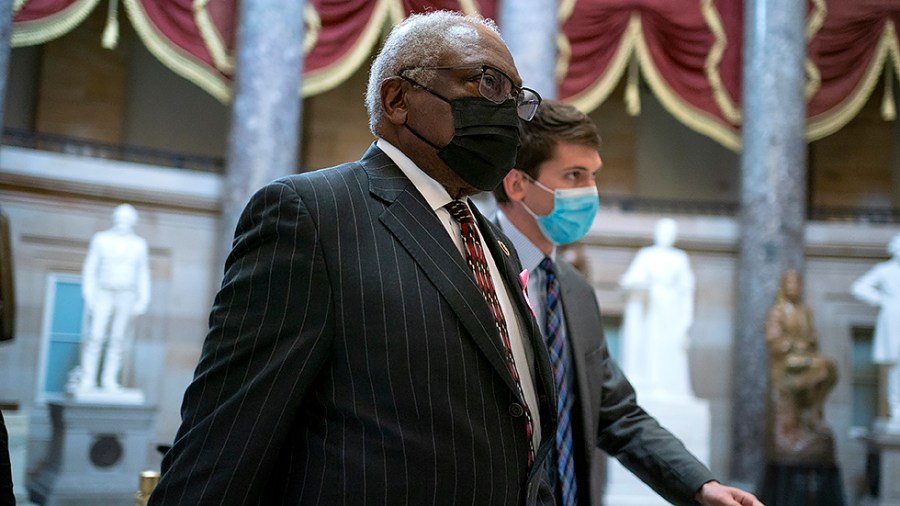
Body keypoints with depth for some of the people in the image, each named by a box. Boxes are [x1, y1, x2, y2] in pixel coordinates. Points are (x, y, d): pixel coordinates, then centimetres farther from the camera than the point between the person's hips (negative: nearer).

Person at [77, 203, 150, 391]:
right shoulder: (100, 240, 3)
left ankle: (109, 380, 3)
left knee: (118, 339, 1)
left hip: (127, 297, 1)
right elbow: (90, 269, 3)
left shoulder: (139, 244, 7)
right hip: (103, 295, -1)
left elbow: (143, 275, 11)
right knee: (95, 336, -10)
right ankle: (87, 379, -8)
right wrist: (89, 296, -5)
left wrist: (143, 299, 4)